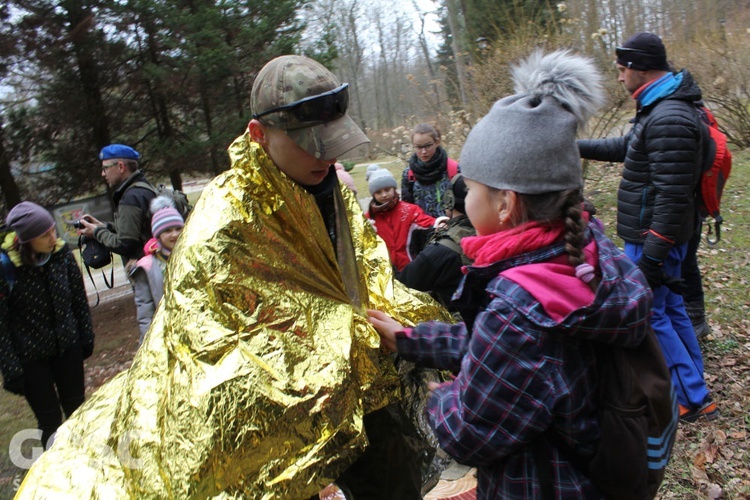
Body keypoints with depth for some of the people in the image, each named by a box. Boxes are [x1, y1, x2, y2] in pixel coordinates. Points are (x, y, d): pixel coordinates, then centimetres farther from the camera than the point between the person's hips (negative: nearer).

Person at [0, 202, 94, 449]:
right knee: (49, 420, 8)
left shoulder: (62, 253, -9)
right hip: (31, 357, -3)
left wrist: (86, 337, 7)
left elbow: (79, 298, 3)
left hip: (68, 347, 3)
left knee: (77, 411, 16)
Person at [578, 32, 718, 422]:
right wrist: (577, 147, 28)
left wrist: (652, 256, -24)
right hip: (654, 237, 10)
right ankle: (693, 390, 32)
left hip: (654, 240, -10)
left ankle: (694, 401, 14)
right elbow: (626, 147, 27)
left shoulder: (669, 120, -23)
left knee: (649, 315, 2)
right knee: (669, 309, 18)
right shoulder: (662, 108, 10)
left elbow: (672, 196, -26)